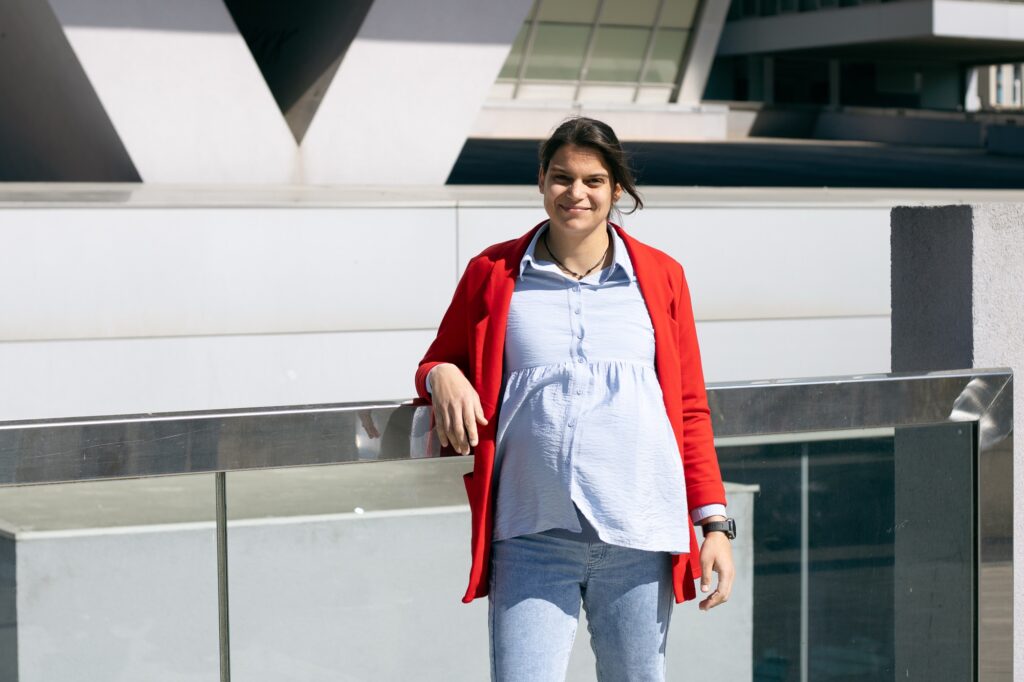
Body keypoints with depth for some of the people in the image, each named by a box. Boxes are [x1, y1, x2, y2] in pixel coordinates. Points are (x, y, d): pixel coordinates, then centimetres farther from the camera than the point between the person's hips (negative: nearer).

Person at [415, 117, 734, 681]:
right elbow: (439, 363, 19)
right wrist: (441, 377, -6)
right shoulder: (493, 274, 8)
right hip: (531, 539, -1)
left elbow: (691, 409, 12)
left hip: (639, 541, 1)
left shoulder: (661, 277, 10)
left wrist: (714, 522, 5)